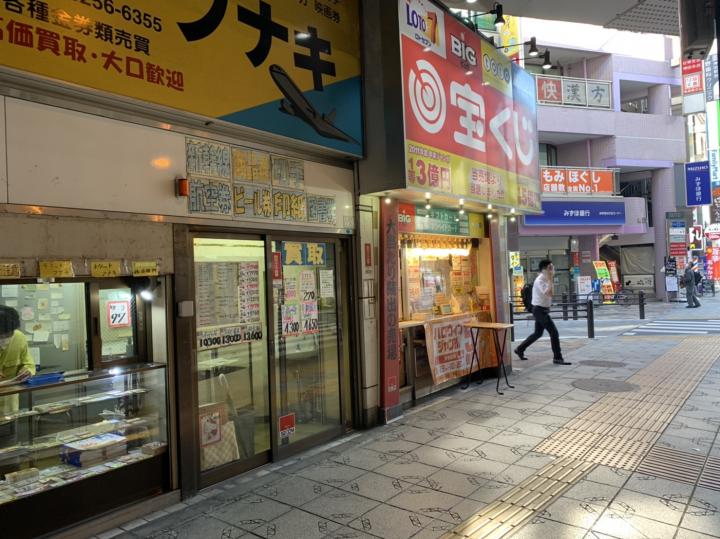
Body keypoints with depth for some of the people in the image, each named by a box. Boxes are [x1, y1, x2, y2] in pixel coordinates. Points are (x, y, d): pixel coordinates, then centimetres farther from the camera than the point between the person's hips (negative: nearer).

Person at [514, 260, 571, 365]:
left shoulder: (545, 280, 11)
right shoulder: (540, 280, -18)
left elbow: (549, 294, 18)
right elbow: (548, 293, -31)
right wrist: (550, 279, -27)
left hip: (543, 310, 10)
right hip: (540, 310, -10)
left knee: (538, 333, 18)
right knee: (554, 332, -11)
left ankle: (520, 349, 29)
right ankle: (557, 358, -5)